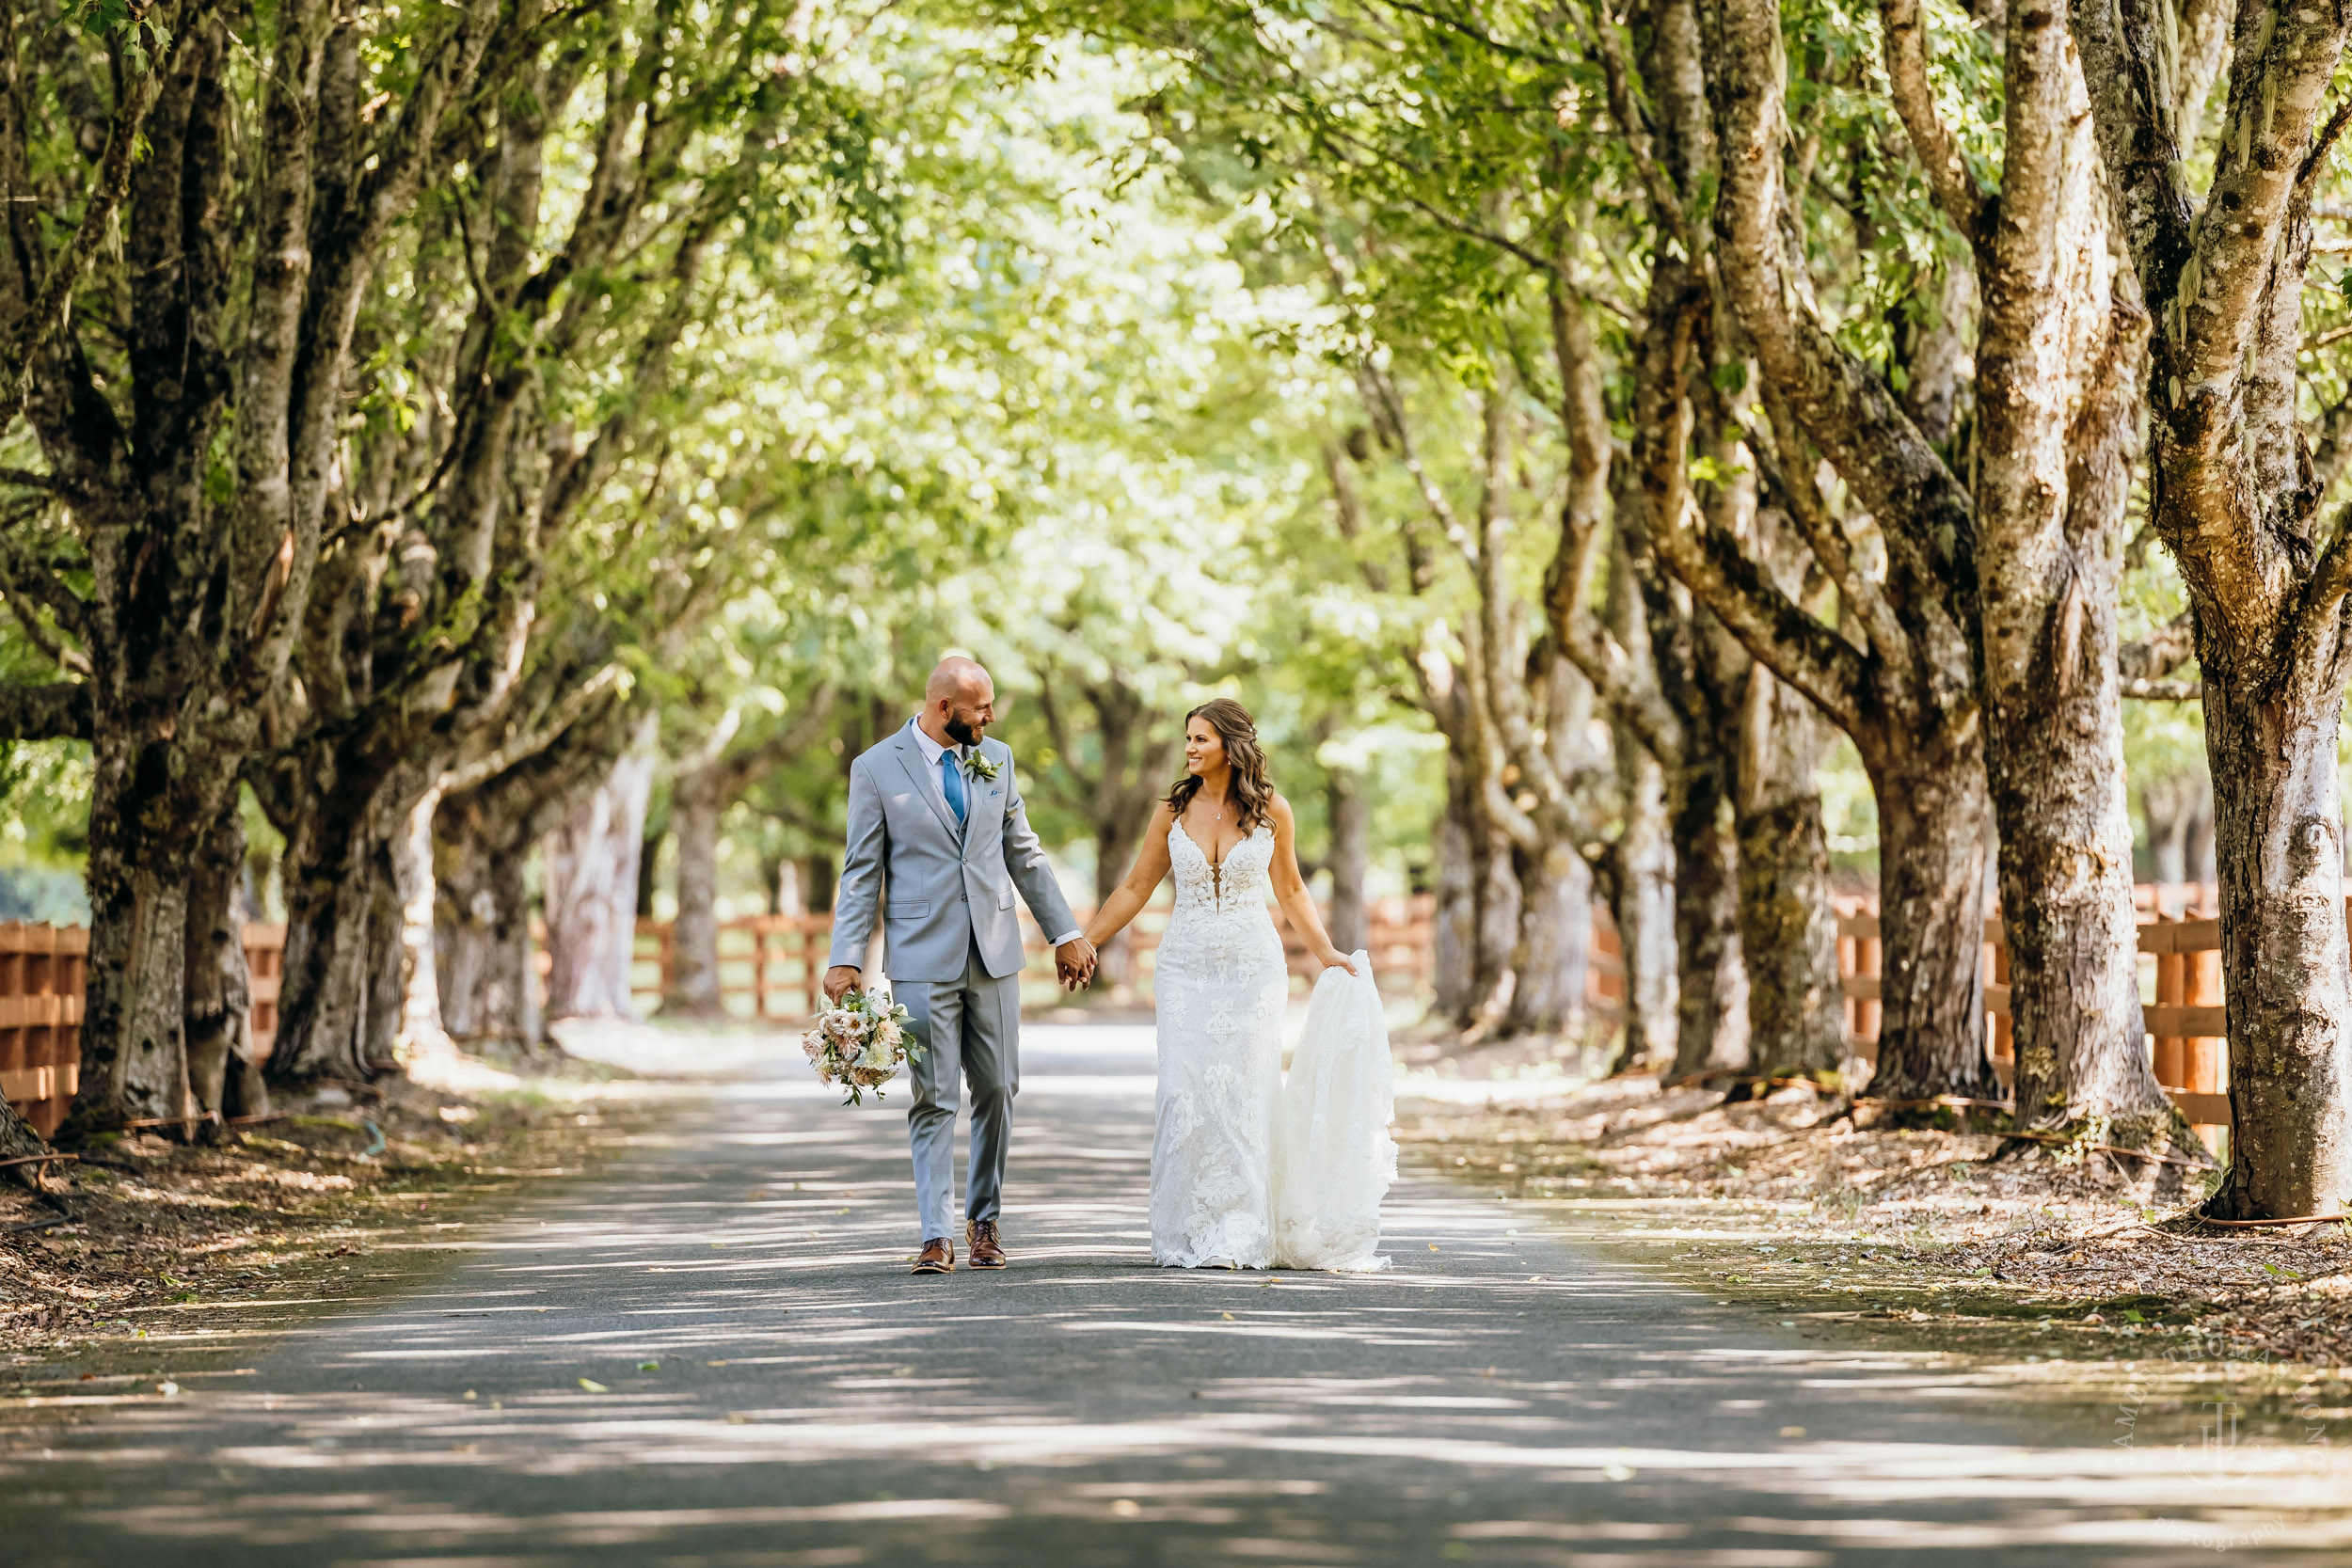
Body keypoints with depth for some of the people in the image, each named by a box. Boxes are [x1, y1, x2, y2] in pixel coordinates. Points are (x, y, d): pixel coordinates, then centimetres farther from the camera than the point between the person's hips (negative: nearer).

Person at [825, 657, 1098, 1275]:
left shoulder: (996, 757, 9)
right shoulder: (876, 769, -3)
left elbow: (1023, 853, 15)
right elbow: (862, 872, -2)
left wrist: (1064, 932, 14)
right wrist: (847, 958, -10)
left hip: (994, 952, 4)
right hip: (922, 958, -4)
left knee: (997, 1089, 6)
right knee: (933, 1098, -4)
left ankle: (984, 1218, 21)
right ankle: (938, 1236, -2)